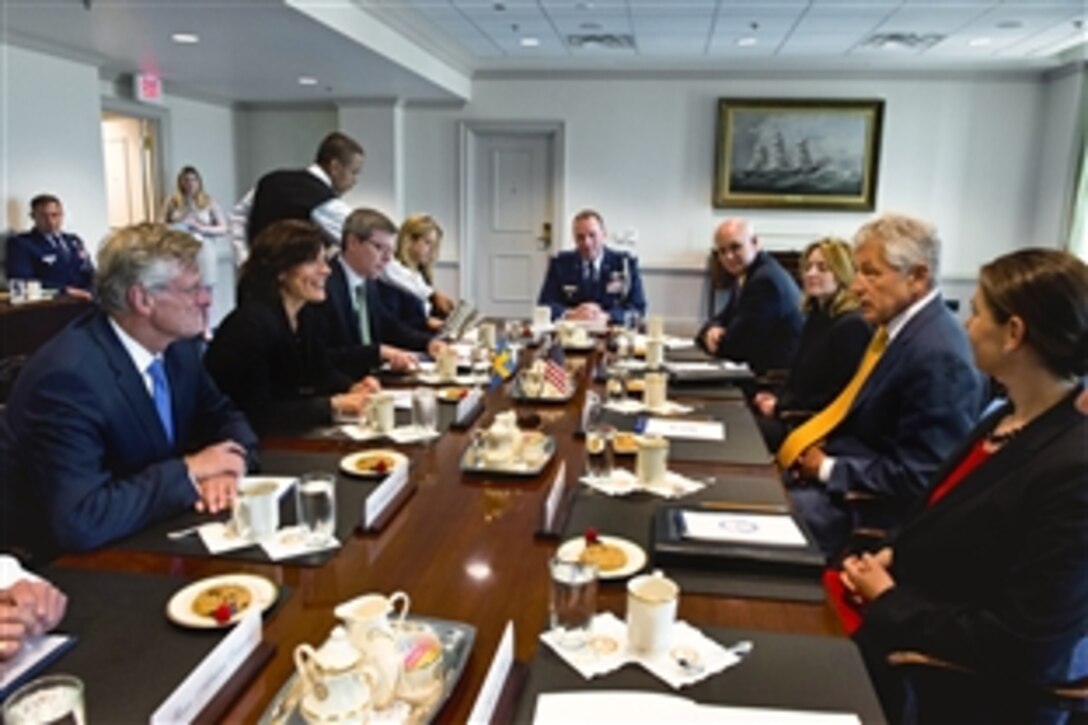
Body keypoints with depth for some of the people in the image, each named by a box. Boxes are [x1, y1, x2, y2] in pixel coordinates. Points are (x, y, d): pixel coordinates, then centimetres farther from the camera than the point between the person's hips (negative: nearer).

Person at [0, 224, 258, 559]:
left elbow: (225, 418, 8)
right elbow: (80, 521, -33)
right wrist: (189, 470, -23)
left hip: (149, 541, 7)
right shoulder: (69, 375, -26)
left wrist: (224, 468, -14)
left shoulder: (176, 342, -4)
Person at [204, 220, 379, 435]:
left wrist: (354, 389, -10)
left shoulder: (301, 319, 5)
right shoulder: (252, 322, -22)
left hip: (285, 437, 8)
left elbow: (323, 374, 12)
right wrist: (333, 406, -25)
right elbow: (255, 415, -27)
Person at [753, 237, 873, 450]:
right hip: (795, 415, 9)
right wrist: (776, 398, 1)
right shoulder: (816, 316, 16)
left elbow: (839, 398, -16)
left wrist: (781, 407, -12)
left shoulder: (853, 326, -13)